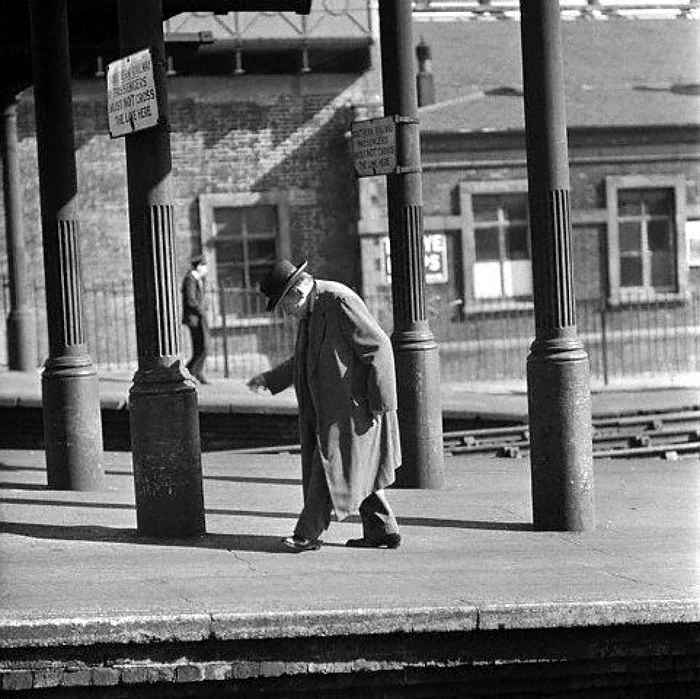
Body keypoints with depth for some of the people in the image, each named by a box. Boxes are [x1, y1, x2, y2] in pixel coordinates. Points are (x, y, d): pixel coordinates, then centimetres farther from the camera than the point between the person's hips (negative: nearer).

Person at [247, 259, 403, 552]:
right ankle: (383, 531, 17)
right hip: (326, 406, 10)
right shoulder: (311, 311, 12)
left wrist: (379, 404, -19)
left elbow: (378, 347, -19)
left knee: (329, 467, -7)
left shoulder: (339, 302, -18)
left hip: (351, 405, -10)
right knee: (357, 471, 12)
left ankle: (308, 533, -4)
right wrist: (269, 379, 20)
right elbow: (303, 361, 28)